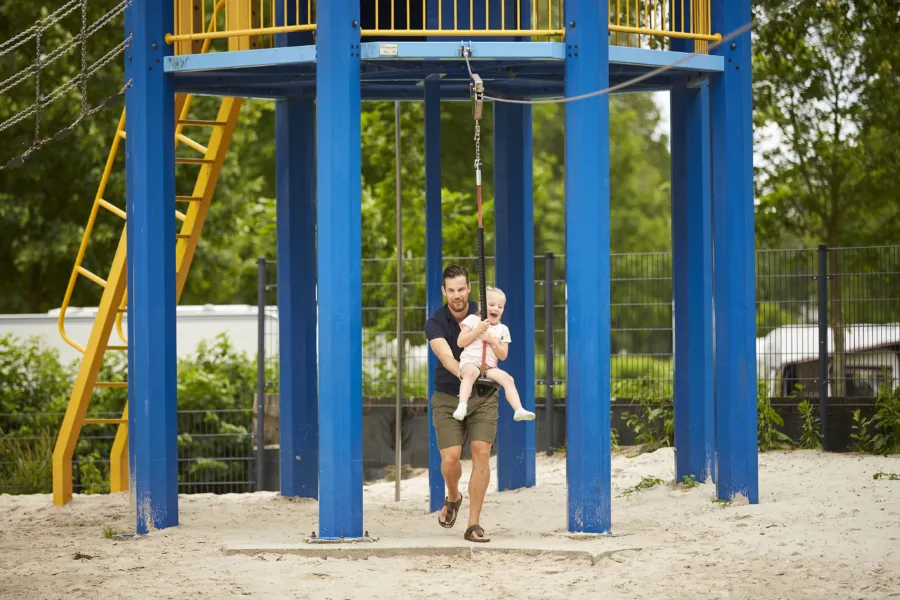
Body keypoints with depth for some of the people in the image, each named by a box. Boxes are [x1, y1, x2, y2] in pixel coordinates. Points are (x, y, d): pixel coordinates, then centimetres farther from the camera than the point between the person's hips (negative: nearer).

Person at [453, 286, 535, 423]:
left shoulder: (503, 329, 17)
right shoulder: (473, 320, 9)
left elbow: (503, 356, 11)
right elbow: (460, 342, 2)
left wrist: (493, 341, -5)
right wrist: (477, 330, -8)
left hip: (490, 367, 4)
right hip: (470, 361, -4)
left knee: (507, 378, -25)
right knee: (471, 372, -40)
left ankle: (519, 410, -34)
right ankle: (462, 406, -54)